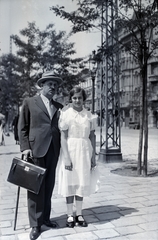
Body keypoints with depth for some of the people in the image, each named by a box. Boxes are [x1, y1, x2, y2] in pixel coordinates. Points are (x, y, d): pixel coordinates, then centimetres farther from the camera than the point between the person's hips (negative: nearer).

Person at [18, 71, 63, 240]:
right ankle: (35, 225, 8)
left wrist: (62, 150, 5)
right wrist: (25, 147, -9)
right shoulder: (29, 102, 4)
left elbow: (61, 129, 14)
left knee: (48, 186, 10)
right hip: (35, 149, -4)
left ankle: (45, 218, 23)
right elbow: (22, 127, 1)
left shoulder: (59, 107, 14)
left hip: (53, 150, 4)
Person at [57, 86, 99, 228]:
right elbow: (63, 137, -8)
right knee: (69, 181, 5)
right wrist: (66, 157, -14)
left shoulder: (89, 115, 5)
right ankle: (70, 215, 17)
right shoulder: (66, 113, -6)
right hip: (70, 149, -3)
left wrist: (93, 157, 7)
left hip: (84, 150, 3)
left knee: (82, 182, 9)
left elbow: (91, 137, 8)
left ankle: (79, 214, 22)